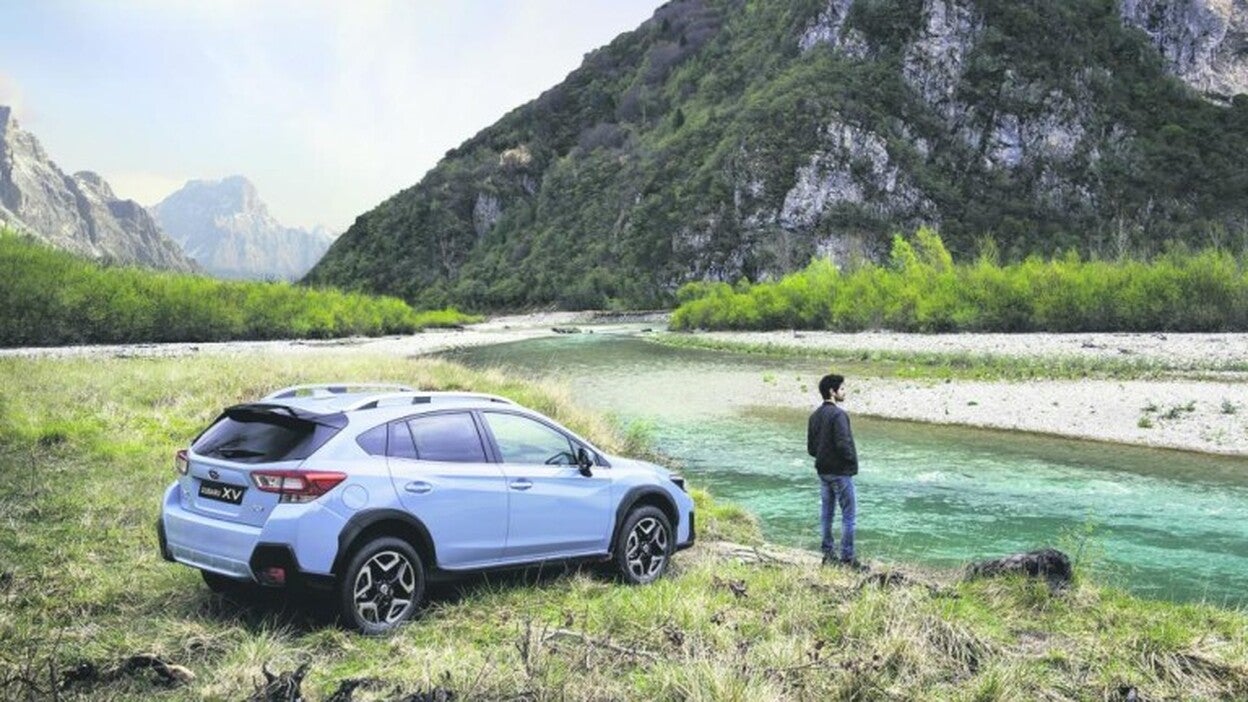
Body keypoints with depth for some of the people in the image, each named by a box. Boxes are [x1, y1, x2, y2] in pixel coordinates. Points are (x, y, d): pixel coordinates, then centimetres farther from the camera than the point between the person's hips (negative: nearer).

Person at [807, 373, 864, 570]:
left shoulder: (815, 415, 8)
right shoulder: (838, 414, -18)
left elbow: (811, 448, 11)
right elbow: (843, 443, -24)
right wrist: (852, 459, -7)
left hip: (823, 471, 8)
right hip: (840, 472, -8)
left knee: (827, 512, 13)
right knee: (849, 515, -1)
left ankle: (828, 554, 18)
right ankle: (847, 558, 0)